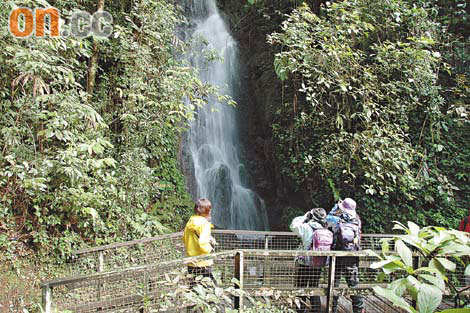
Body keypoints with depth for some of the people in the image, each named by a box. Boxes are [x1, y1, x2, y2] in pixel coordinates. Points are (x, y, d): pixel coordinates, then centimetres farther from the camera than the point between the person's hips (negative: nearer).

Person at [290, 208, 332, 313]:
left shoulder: (307, 228, -15)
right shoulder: (328, 232, -3)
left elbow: (293, 225, -2)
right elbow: (330, 248, 1)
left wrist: (305, 216, 3)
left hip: (304, 265, -4)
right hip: (318, 267, 4)